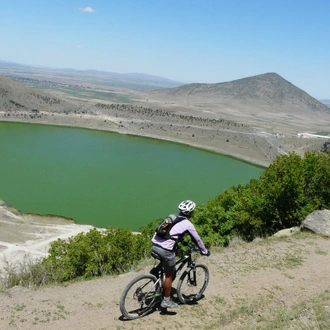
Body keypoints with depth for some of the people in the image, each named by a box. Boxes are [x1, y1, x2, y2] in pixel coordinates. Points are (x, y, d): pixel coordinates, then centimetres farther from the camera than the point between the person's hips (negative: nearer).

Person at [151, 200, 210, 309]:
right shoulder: (188, 224, -1)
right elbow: (197, 240, 9)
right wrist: (205, 251, 24)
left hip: (155, 244, 6)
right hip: (166, 250, -6)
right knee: (169, 275, 11)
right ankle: (166, 301, 21)